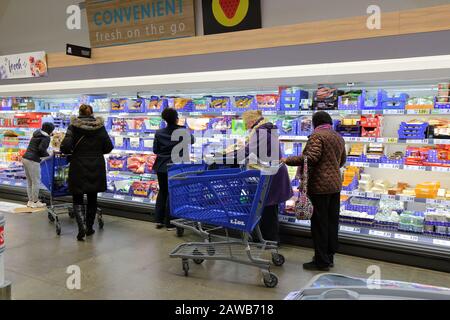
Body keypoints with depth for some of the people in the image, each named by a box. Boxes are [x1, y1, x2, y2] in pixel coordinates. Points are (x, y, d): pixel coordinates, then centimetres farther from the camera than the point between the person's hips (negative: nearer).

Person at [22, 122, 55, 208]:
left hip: (25, 158, 9)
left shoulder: (36, 135, 18)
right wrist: (47, 155, -3)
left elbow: (33, 148, 15)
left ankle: (30, 201, 22)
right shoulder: (46, 138, -8)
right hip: (33, 161, -9)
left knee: (29, 181, 15)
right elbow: (41, 149, -20)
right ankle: (35, 202, 8)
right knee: (36, 182, 1)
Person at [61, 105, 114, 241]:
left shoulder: (74, 126, -7)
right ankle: (89, 228, 25)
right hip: (96, 168, 2)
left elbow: (65, 147, -15)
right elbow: (109, 147, 0)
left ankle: (82, 227, -8)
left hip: (79, 167, -2)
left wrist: (72, 152, 7)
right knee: (92, 198, 16)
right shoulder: (100, 126, -1)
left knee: (78, 199, 7)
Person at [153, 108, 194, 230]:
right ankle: (169, 223, 10)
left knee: (162, 191, 17)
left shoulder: (159, 133, -3)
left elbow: (155, 150, 3)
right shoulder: (182, 131, -9)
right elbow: (192, 140, 9)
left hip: (161, 166, 3)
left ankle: (159, 220, 21)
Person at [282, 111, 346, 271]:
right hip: (335, 185, 8)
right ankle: (330, 257, 23)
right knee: (332, 222, 13)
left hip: (320, 186, -8)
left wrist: (288, 160, -16)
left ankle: (321, 261, 5)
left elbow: (311, 157, -23)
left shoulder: (317, 135, -10)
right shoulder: (339, 137, 15)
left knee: (319, 224, -1)